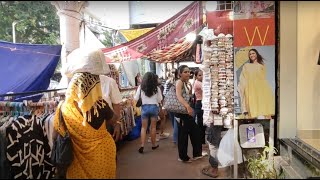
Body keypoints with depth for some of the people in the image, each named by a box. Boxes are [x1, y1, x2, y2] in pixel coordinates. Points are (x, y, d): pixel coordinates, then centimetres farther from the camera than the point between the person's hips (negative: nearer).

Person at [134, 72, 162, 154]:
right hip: (154, 107, 0)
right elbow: (159, 100, -1)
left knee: (144, 127, 9)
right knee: (153, 127, 12)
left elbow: (136, 99, -1)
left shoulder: (141, 87, -5)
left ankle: (142, 145, -1)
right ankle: (153, 145, 22)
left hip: (144, 107, 0)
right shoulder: (156, 88, -6)